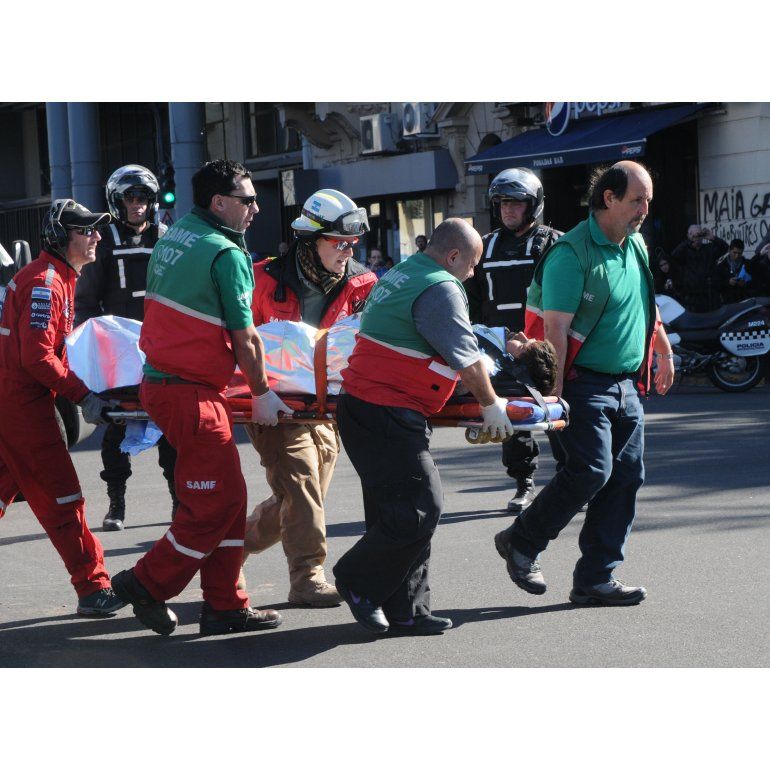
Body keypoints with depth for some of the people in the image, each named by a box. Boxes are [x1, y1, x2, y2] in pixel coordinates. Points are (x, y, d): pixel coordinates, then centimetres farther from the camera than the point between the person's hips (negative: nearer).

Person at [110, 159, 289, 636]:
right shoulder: (227, 254, -15)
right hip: (192, 395, -9)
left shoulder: (172, 239, 12)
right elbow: (245, 337, -12)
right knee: (216, 503, 0)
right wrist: (262, 392, 1)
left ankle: (225, 606, 17)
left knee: (228, 498, 13)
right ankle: (147, 584, 8)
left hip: (161, 379, 9)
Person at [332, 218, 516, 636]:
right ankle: (359, 581, 5)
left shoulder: (400, 274, 19)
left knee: (400, 511, 12)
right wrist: (491, 405, 5)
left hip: (360, 406, 11)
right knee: (418, 510, -8)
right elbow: (467, 360, -10)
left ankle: (406, 611, 14)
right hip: (388, 416, -11)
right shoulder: (440, 289, -12)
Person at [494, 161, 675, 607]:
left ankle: (596, 578, 9)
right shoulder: (573, 252, -15)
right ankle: (521, 543, 5)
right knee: (591, 470, -15)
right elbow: (555, 326, -19)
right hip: (586, 382, -8)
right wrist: (554, 392, -23)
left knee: (626, 477, 3)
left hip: (627, 385, 8)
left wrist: (664, 353, 35)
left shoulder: (636, 245, 12)